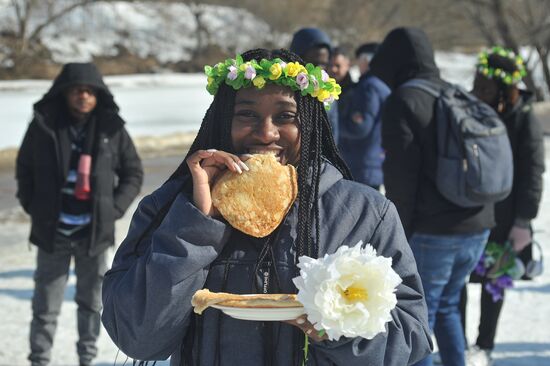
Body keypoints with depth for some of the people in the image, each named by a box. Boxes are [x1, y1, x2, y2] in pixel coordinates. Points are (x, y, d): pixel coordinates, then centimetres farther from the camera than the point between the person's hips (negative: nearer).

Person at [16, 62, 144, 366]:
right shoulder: (44, 126, -3)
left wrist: (114, 209, -3)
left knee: (91, 301, 12)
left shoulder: (112, 129, -2)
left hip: (95, 232, 1)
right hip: (53, 232, -1)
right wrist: (33, 206, 1)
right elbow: (24, 168, 10)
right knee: (46, 304, 2)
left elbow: (133, 173, 7)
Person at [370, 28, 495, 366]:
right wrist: (478, 218, 18)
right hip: (477, 227, 7)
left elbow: (401, 176, -14)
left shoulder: (403, 101, -9)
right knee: (447, 306, 21)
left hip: (432, 232, -7)